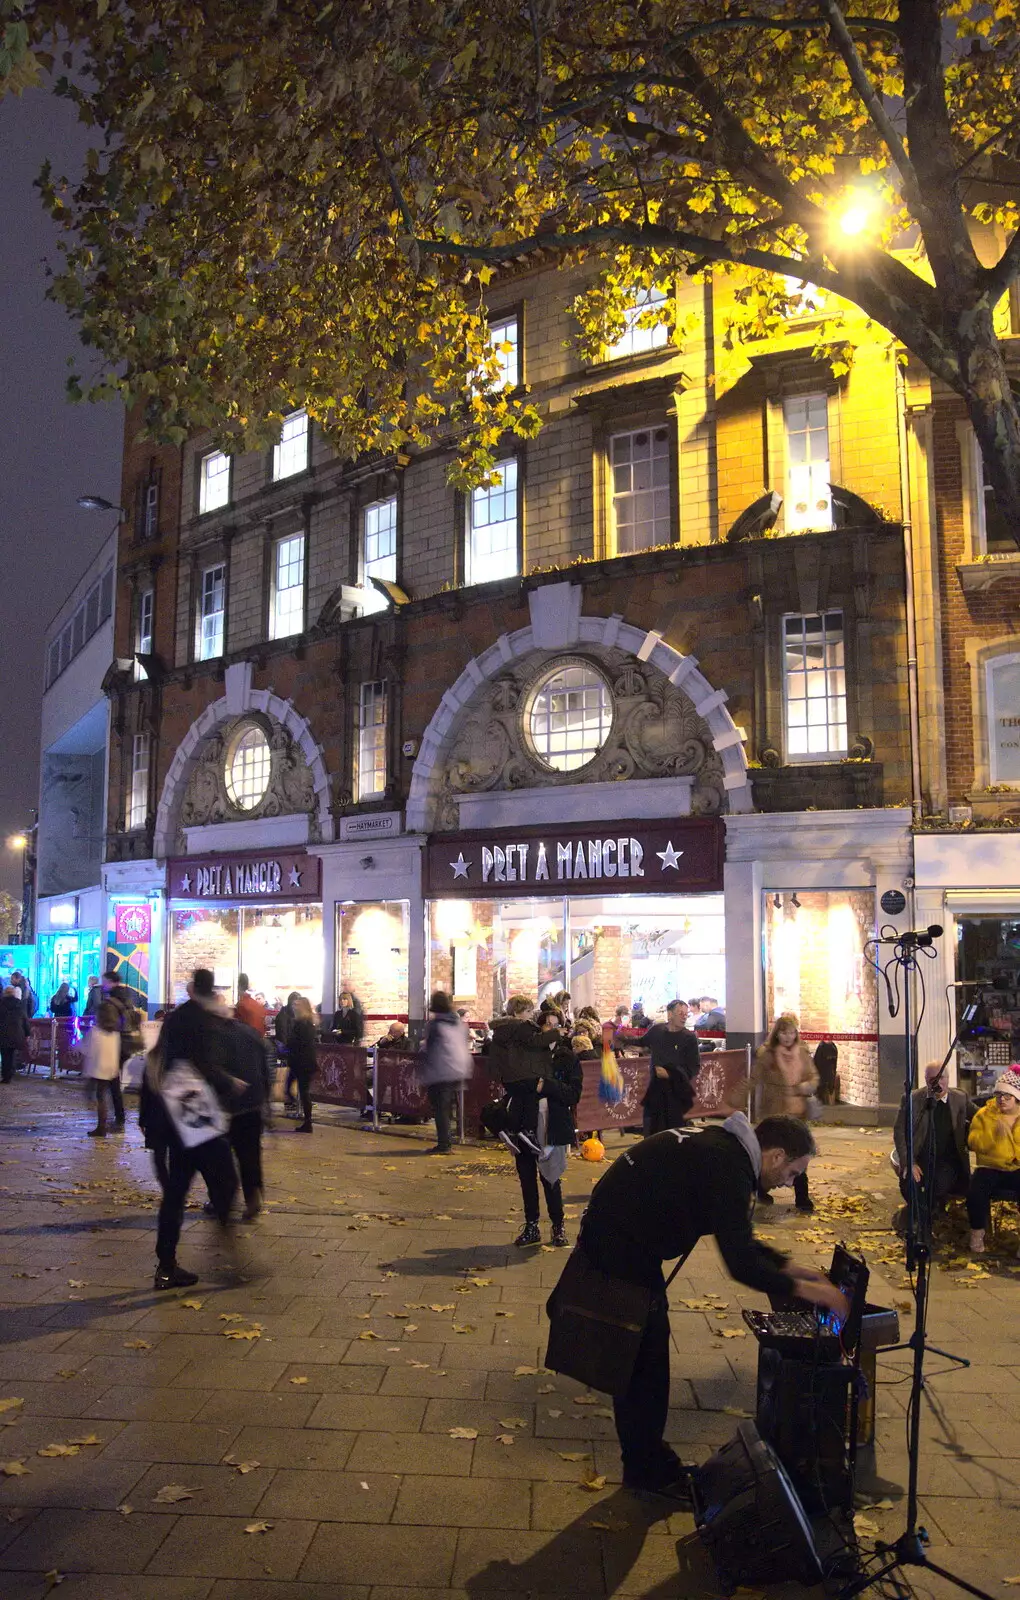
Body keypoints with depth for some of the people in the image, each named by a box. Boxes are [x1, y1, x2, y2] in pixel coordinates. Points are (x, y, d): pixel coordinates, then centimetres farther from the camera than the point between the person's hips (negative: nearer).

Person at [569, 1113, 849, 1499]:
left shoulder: (723, 1148, 9)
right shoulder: (728, 1168, -22)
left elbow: (737, 1239, 21)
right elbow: (740, 1263, -24)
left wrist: (786, 1267, 15)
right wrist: (801, 1289, -13)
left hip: (613, 1237, 10)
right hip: (622, 1248, -10)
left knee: (643, 1357, 20)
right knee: (645, 1358, 3)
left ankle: (645, 1459, 33)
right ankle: (649, 1471, 19)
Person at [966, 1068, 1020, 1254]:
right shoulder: (984, 1114, 5)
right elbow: (974, 1143, -4)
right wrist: (994, 1133, -20)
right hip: (990, 1168, 0)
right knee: (975, 1191, -28)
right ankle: (977, 1232, -3)